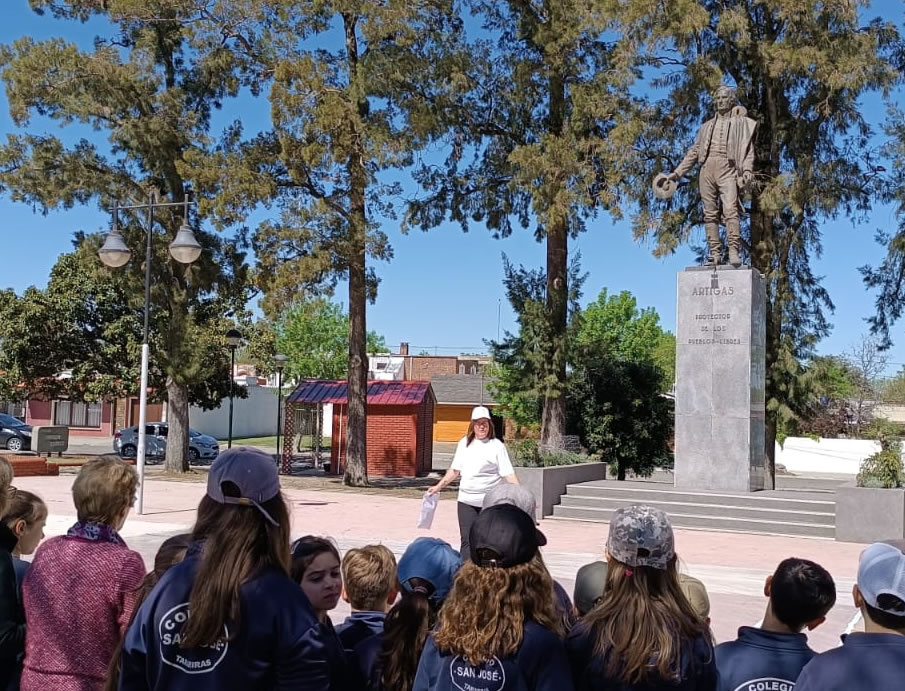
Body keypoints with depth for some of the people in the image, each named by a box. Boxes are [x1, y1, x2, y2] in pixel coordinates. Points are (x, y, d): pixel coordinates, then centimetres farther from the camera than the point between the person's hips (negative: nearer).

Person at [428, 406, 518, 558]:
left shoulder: (497, 446, -3)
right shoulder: (464, 443, 9)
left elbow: (508, 474, -8)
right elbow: (455, 470, 17)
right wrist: (438, 486, 15)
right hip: (466, 500, 3)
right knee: (467, 540, -3)